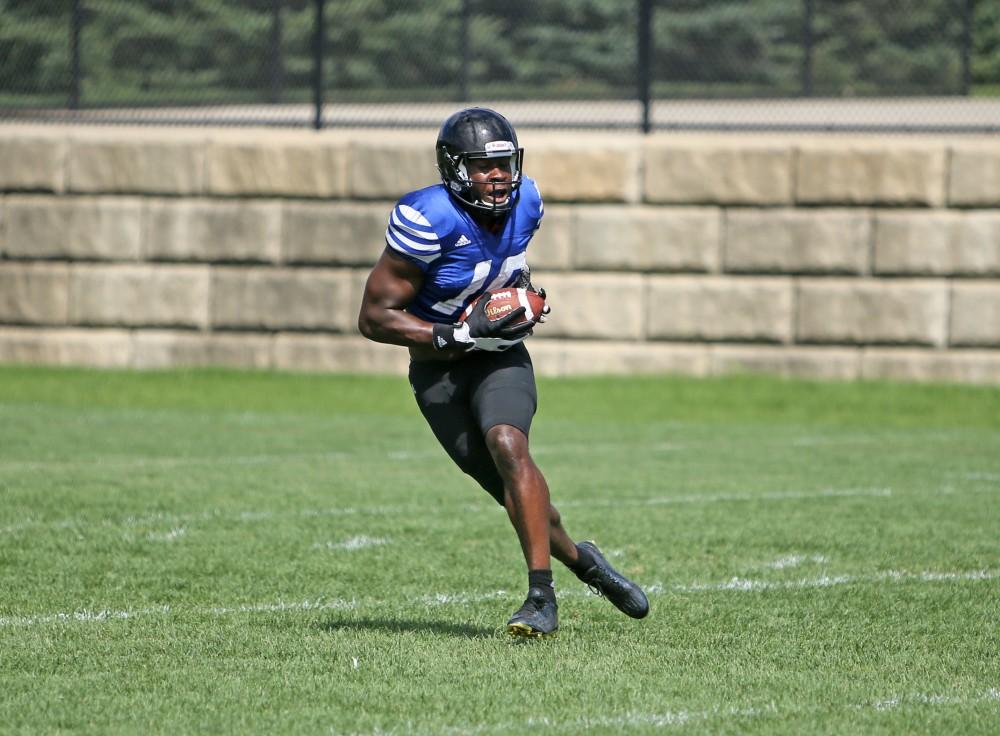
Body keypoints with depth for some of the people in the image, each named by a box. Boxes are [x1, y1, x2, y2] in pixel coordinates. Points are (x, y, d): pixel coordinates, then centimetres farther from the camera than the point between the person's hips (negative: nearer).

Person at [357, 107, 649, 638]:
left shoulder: (523, 203, -4)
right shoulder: (431, 221, -23)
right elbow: (374, 318, -21)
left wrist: (529, 295, -1)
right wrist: (461, 334, -27)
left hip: (500, 356, 2)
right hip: (438, 370, -2)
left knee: (506, 445, -28)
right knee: (514, 491, -3)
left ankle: (542, 598, -30)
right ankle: (580, 559, 27)